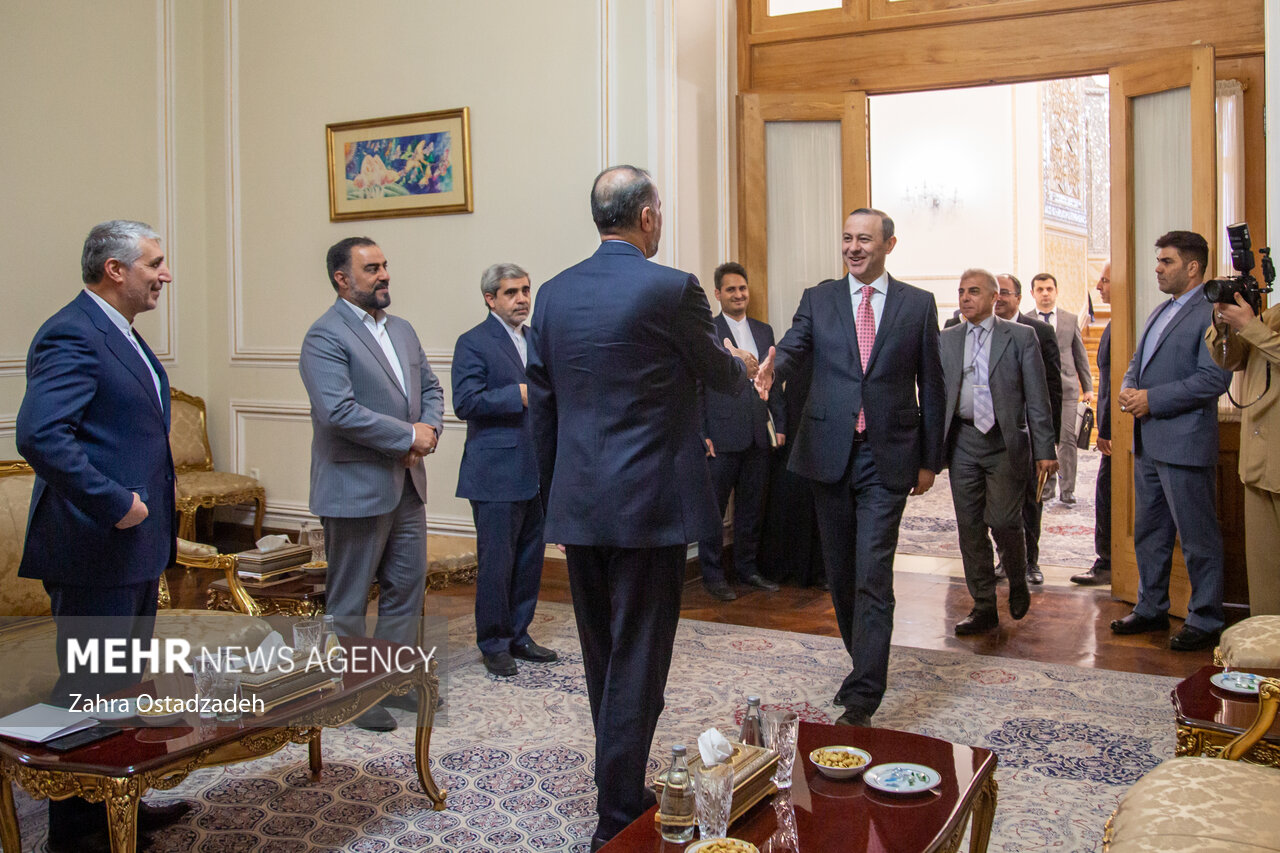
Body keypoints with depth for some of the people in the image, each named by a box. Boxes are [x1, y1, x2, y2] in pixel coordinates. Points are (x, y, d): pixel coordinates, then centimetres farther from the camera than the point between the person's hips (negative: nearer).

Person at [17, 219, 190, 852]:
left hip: (134, 545, 10)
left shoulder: (119, 333, 14)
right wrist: (113, 503, -24)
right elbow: (39, 435, -30)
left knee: (124, 686, 20)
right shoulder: (72, 335, -18)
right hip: (95, 550, -10)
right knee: (87, 688, 3)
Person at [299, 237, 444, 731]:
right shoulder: (325, 336, -13)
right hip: (357, 487, -8)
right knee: (349, 598, 6)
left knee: (407, 585, 15)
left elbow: (430, 387, 17)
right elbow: (337, 411, -24)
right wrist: (409, 435, -18)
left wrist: (430, 430, -5)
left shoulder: (402, 330, 13)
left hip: (406, 484, 8)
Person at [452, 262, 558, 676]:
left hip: (535, 472, 7)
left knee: (530, 560, 12)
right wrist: (520, 394, -21)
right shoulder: (473, 343, -7)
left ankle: (518, 636, 25)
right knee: (496, 562, 0)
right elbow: (466, 402, -16)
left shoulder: (537, 340, 15)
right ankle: (494, 643, 14)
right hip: (496, 474, -7)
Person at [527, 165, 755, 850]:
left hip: (578, 506, 6)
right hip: (649, 504, -6)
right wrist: (745, 365, 28)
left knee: (602, 658, 18)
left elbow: (541, 408, 10)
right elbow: (720, 375, 3)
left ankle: (619, 791, 35)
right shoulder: (672, 289, -12)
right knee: (637, 661, 4)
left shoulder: (553, 294, 5)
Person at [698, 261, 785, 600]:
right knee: (714, 508, 3)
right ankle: (712, 575, 13)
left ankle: (748, 567, 26)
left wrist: (780, 425, 11)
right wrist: (700, 435, -11)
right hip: (721, 438, -5)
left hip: (758, 436, 5)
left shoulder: (764, 331, 14)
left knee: (752, 508, 13)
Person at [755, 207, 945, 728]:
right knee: (841, 572, 13)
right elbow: (793, 347, -9)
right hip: (829, 452, 3)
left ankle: (861, 699, -6)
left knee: (873, 577, -9)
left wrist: (930, 459, 6)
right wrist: (772, 369, -34)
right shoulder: (818, 299, 7)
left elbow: (931, 386, 7)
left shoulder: (918, 304, 5)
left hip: (887, 458, -2)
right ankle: (864, 661, 34)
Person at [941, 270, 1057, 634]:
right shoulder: (946, 340, 9)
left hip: (1005, 442, -3)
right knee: (970, 526, 4)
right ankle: (983, 608, 15)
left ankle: (1018, 583, 24)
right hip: (962, 443, 3)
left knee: (1003, 522, -7)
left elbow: (1037, 396, -1)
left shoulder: (1021, 337, 1)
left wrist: (1044, 449, -6)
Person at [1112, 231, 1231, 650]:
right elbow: (1138, 361, 23)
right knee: (1148, 532, 16)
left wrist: (1152, 398, -19)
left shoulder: (1212, 312, -12)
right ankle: (1151, 608, 28)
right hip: (1147, 442, 9)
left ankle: (1205, 620, 13)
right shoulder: (1161, 310, 17)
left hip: (1185, 443, -9)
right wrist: (1128, 389, 2)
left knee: (1198, 538, 2)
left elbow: (1215, 379, -20)